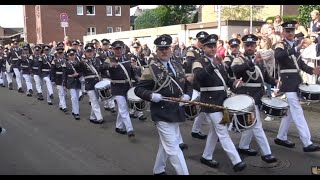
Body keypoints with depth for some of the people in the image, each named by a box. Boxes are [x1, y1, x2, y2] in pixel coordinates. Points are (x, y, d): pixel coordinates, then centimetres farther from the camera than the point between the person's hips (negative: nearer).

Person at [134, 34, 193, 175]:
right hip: (162, 113, -7)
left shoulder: (178, 65, 8)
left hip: (176, 112, 7)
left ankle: (158, 170, 39)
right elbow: (138, 89, -8)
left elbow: (187, 84, 17)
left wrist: (187, 95, -3)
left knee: (166, 144, 21)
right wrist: (151, 95, -25)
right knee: (173, 147, -6)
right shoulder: (151, 69, -10)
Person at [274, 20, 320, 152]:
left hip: (296, 82, 9)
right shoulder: (281, 45, -9)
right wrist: (296, 49, -39)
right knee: (298, 113, -8)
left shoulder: (294, 46, 16)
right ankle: (307, 143, -5)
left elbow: (299, 62, 17)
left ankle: (281, 138, 26)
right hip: (288, 83, -9)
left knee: (290, 111, 14)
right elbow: (277, 56, -32)